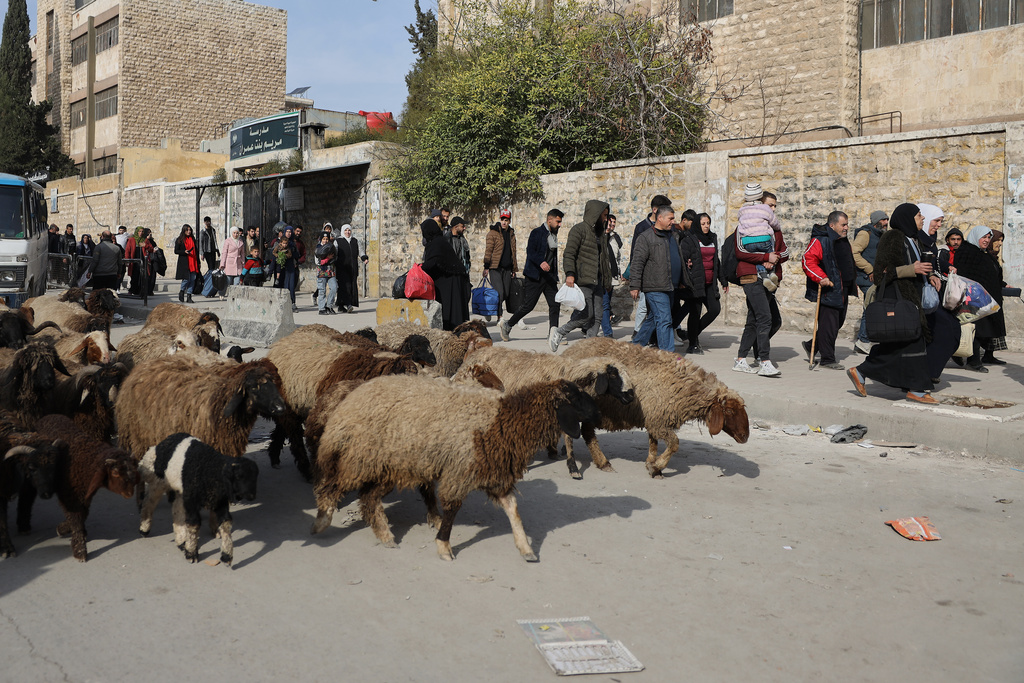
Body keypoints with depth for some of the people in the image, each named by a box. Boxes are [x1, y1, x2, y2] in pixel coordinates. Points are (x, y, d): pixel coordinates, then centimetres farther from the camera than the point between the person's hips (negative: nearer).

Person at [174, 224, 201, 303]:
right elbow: (176, 251, 1)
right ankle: (181, 292, 14)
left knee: (192, 279, -2)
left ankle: (189, 296, 5)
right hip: (184, 263, -4)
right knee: (186, 278, -11)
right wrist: (184, 252, -16)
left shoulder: (193, 239, 15)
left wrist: (198, 262, 15)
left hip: (193, 262, 4)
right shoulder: (179, 240, 2)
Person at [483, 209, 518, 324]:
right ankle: (499, 318, -4)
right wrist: (486, 267, -11)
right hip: (495, 268, -6)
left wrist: (514, 269, 20)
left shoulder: (511, 234, 15)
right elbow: (488, 250, -6)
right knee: (499, 292, -12)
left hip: (507, 268, 6)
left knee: (506, 293, 5)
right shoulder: (493, 233, -3)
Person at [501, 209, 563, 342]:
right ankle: (506, 326, 12)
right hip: (535, 276, -7)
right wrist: (541, 262, -36)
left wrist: (555, 275, 22)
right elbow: (530, 252, -18)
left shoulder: (553, 235, 16)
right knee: (528, 306, -5)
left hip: (549, 276, 7)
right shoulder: (537, 233, -7)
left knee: (555, 304, -5)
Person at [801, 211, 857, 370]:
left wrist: (849, 288, 24)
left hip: (842, 290, 10)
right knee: (829, 324, -7)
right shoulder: (820, 240, -13)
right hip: (828, 291, -10)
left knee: (838, 322, 15)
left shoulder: (844, 241, 17)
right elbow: (808, 261, -19)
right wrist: (821, 278, -28)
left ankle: (811, 346, 30)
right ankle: (827, 359, 2)